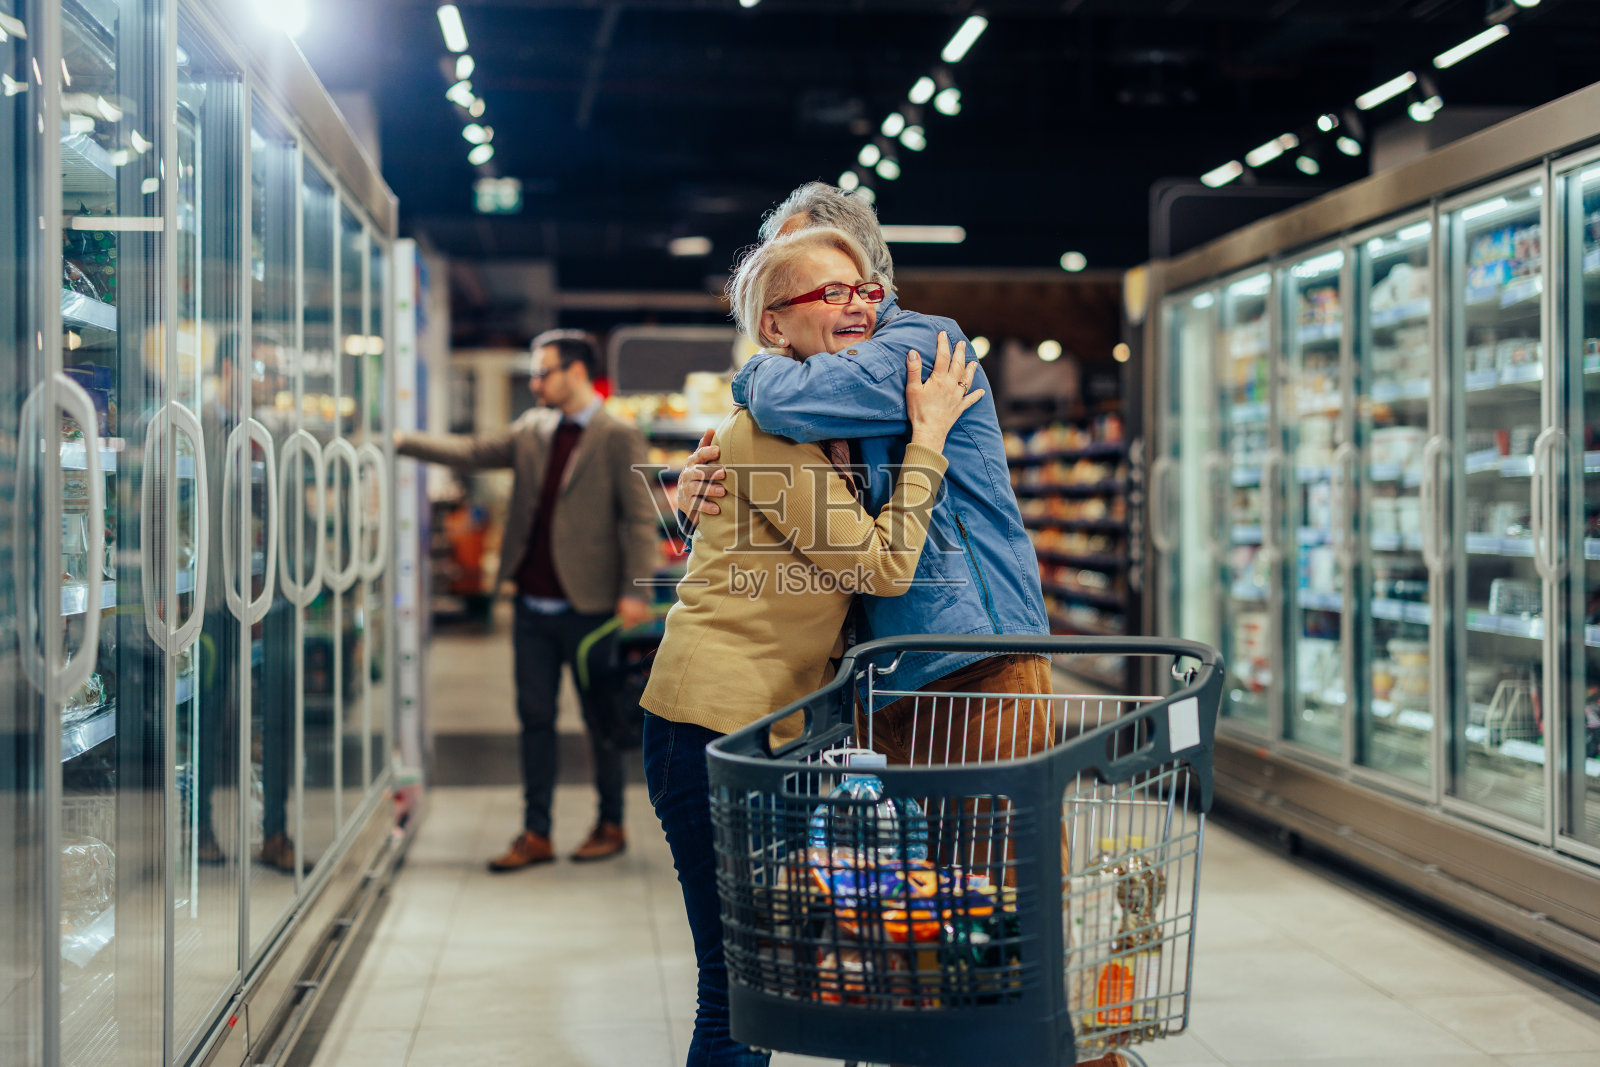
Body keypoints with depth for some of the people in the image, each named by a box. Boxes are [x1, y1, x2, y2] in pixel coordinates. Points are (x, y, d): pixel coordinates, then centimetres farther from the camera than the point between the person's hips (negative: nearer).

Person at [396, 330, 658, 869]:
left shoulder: (620, 439, -7)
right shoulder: (531, 431, 11)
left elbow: (640, 517, -10)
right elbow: (472, 452, 9)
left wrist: (635, 591, -17)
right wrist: (402, 441, -2)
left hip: (587, 606, -6)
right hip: (532, 605, 6)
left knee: (601, 720, 6)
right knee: (535, 719, 8)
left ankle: (611, 825, 21)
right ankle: (536, 834, 14)